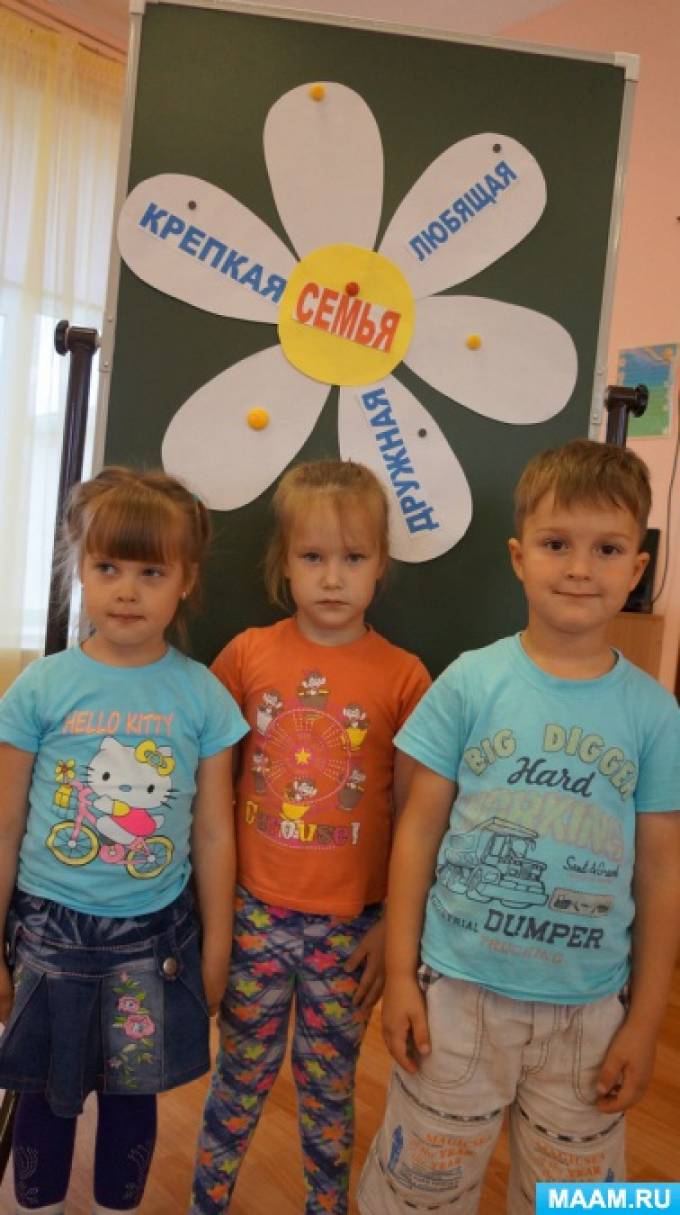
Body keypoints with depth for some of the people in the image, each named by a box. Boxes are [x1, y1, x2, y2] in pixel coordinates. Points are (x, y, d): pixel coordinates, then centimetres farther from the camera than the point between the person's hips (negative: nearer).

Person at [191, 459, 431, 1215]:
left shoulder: (403, 677, -11)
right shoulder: (247, 654, -6)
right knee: (239, 1080, 20)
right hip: (253, 914, 1)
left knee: (328, 1090, 18)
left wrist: (395, 927, -5)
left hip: (348, 926, -1)